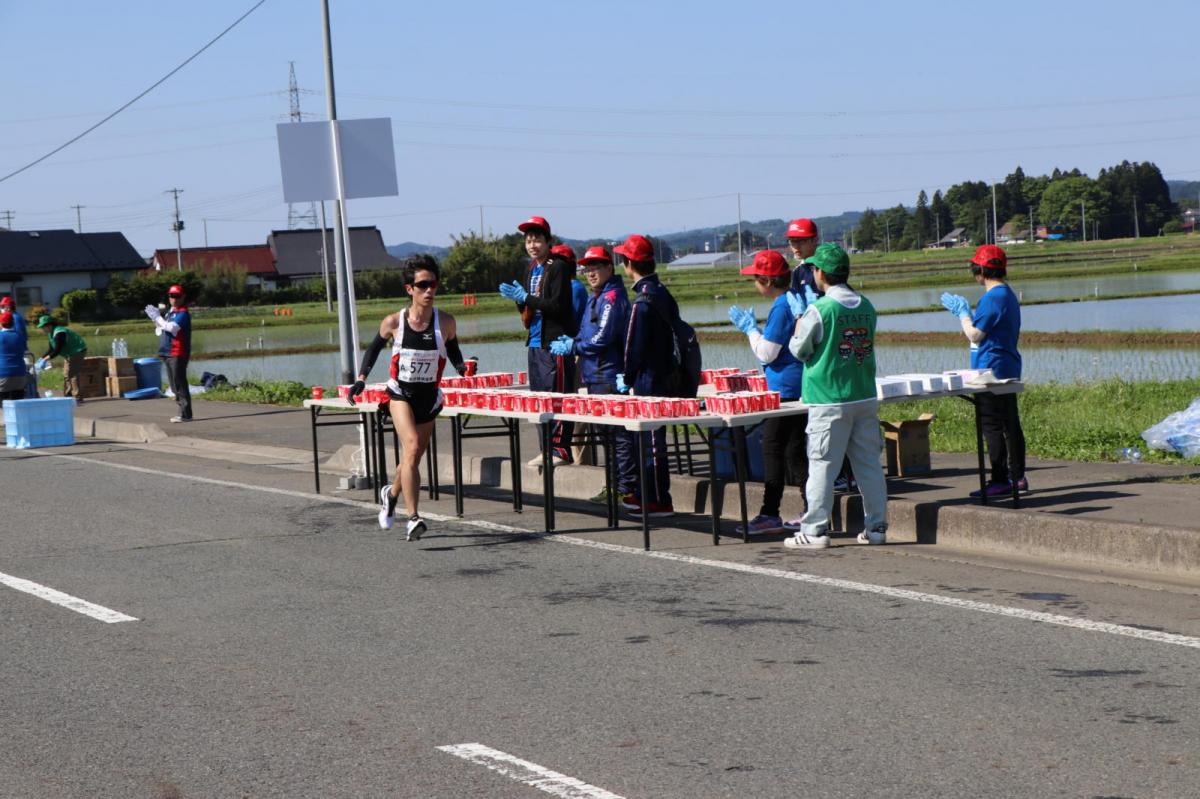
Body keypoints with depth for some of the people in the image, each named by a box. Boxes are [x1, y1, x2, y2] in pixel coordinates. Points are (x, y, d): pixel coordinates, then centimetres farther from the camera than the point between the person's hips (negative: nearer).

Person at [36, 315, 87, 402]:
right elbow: (51, 349, 11)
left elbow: (57, 350, -29)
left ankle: (77, 398, -18)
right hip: (69, 354, 11)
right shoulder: (52, 333, 7)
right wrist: (41, 358, 1)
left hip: (77, 352, -11)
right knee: (66, 375, 13)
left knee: (72, 374, -16)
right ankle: (67, 396, 20)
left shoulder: (59, 333, -26)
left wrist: (45, 359, -30)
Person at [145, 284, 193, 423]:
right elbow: (160, 332, 24)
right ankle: (183, 412, 17)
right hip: (168, 354, 10)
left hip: (178, 354, -10)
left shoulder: (183, 313, -8)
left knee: (180, 385, -12)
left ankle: (186, 414, -12)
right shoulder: (169, 313, 21)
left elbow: (171, 327, -22)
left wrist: (158, 317, -14)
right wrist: (156, 319, 8)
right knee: (174, 386, 12)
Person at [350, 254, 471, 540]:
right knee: (413, 447, -24)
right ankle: (413, 519, -26)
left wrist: (463, 368, -9)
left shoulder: (445, 323, -9)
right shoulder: (394, 322, -11)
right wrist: (361, 379, -1)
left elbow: (453, 351, 9)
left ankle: (391, 493, 48)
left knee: (412, 458, 14)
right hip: (400, 393, -3)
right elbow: (375, 347, 7)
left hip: (429, 396, 3)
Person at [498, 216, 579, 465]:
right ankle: (547, 448, 14)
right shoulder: (531, 270, 17)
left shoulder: (558, 267, -7)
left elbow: (557, 305, -16)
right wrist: (518, 298, 1)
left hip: (555, 341, -8)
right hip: (536, 341, 8)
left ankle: (561, 449, -7)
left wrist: (525, 297, -15)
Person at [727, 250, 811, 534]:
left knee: (773, 449, -4)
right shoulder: (798, 300, 13)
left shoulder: (781, 307, -16)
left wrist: (749, 327, -3)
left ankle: (770, 515, -3)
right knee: (795, 451, 12)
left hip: (785, 389, -10)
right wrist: (754, 326, 23)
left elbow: (766, 353, -16)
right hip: (800, 386, 10)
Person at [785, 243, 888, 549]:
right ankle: (876, 526, 12)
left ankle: (815, 531, 1)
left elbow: (798, 350, -4)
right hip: (865, 397, 6)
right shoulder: (866, 306, 5)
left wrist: (799, 316, 12)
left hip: (829, 401, -6)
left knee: (822, 466, -1)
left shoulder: (819, 310, -13)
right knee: (869, 464, 9)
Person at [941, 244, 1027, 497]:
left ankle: (999, 481, -7)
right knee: (1010, 423, 13)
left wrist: (962, 311, -5)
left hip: (991, 370, -10)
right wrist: (964, 311, 23)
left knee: (992, 426, -7)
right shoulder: (1008, 294, 15)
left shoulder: (992, 298, -17)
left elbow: (975, 335, -18)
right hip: (1008, 369, 10)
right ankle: (1017, 476, 18)